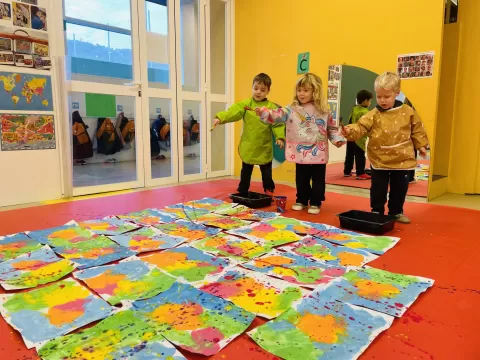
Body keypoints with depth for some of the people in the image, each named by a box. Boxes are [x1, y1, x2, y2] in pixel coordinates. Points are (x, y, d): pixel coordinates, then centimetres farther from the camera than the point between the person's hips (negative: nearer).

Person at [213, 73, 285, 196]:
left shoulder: (271, 107, -4)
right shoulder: (246, 104, -3)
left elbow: (277, 124, -7)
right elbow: (233, 111, -16)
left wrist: (280, 137, -21)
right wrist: (220, 117, -31)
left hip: (264, 148, -1)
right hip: (248, 146, 1)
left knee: (266, 172, 12)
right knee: (246, 171, 15)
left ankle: (269, 191, 29)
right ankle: (242, 192, 28)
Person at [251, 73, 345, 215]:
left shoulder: (323, 111, 0)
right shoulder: (291, 109, -2)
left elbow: (332, 128, 8)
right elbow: (277, 115, -14)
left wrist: (337, 139, -6)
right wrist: (264, 112, -29)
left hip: (318, 153, 0)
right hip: (300, 153, 1)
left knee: (318, 180, 8)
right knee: (301, 179, 15)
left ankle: (315, 203, 23)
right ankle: (301, 200, 33)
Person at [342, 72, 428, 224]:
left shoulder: (408, 112, 0)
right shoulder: (373, 115, -6)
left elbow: (417, 130, 10)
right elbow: (361, 127, -18)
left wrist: (420, 145, 12)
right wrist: (350, 131, -37)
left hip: (402, 159, 2)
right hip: (379, 160, -1)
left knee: (399, 188, 13)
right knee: (378, 188, 6)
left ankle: (396, 212, 30)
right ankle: (377, 211, 22)